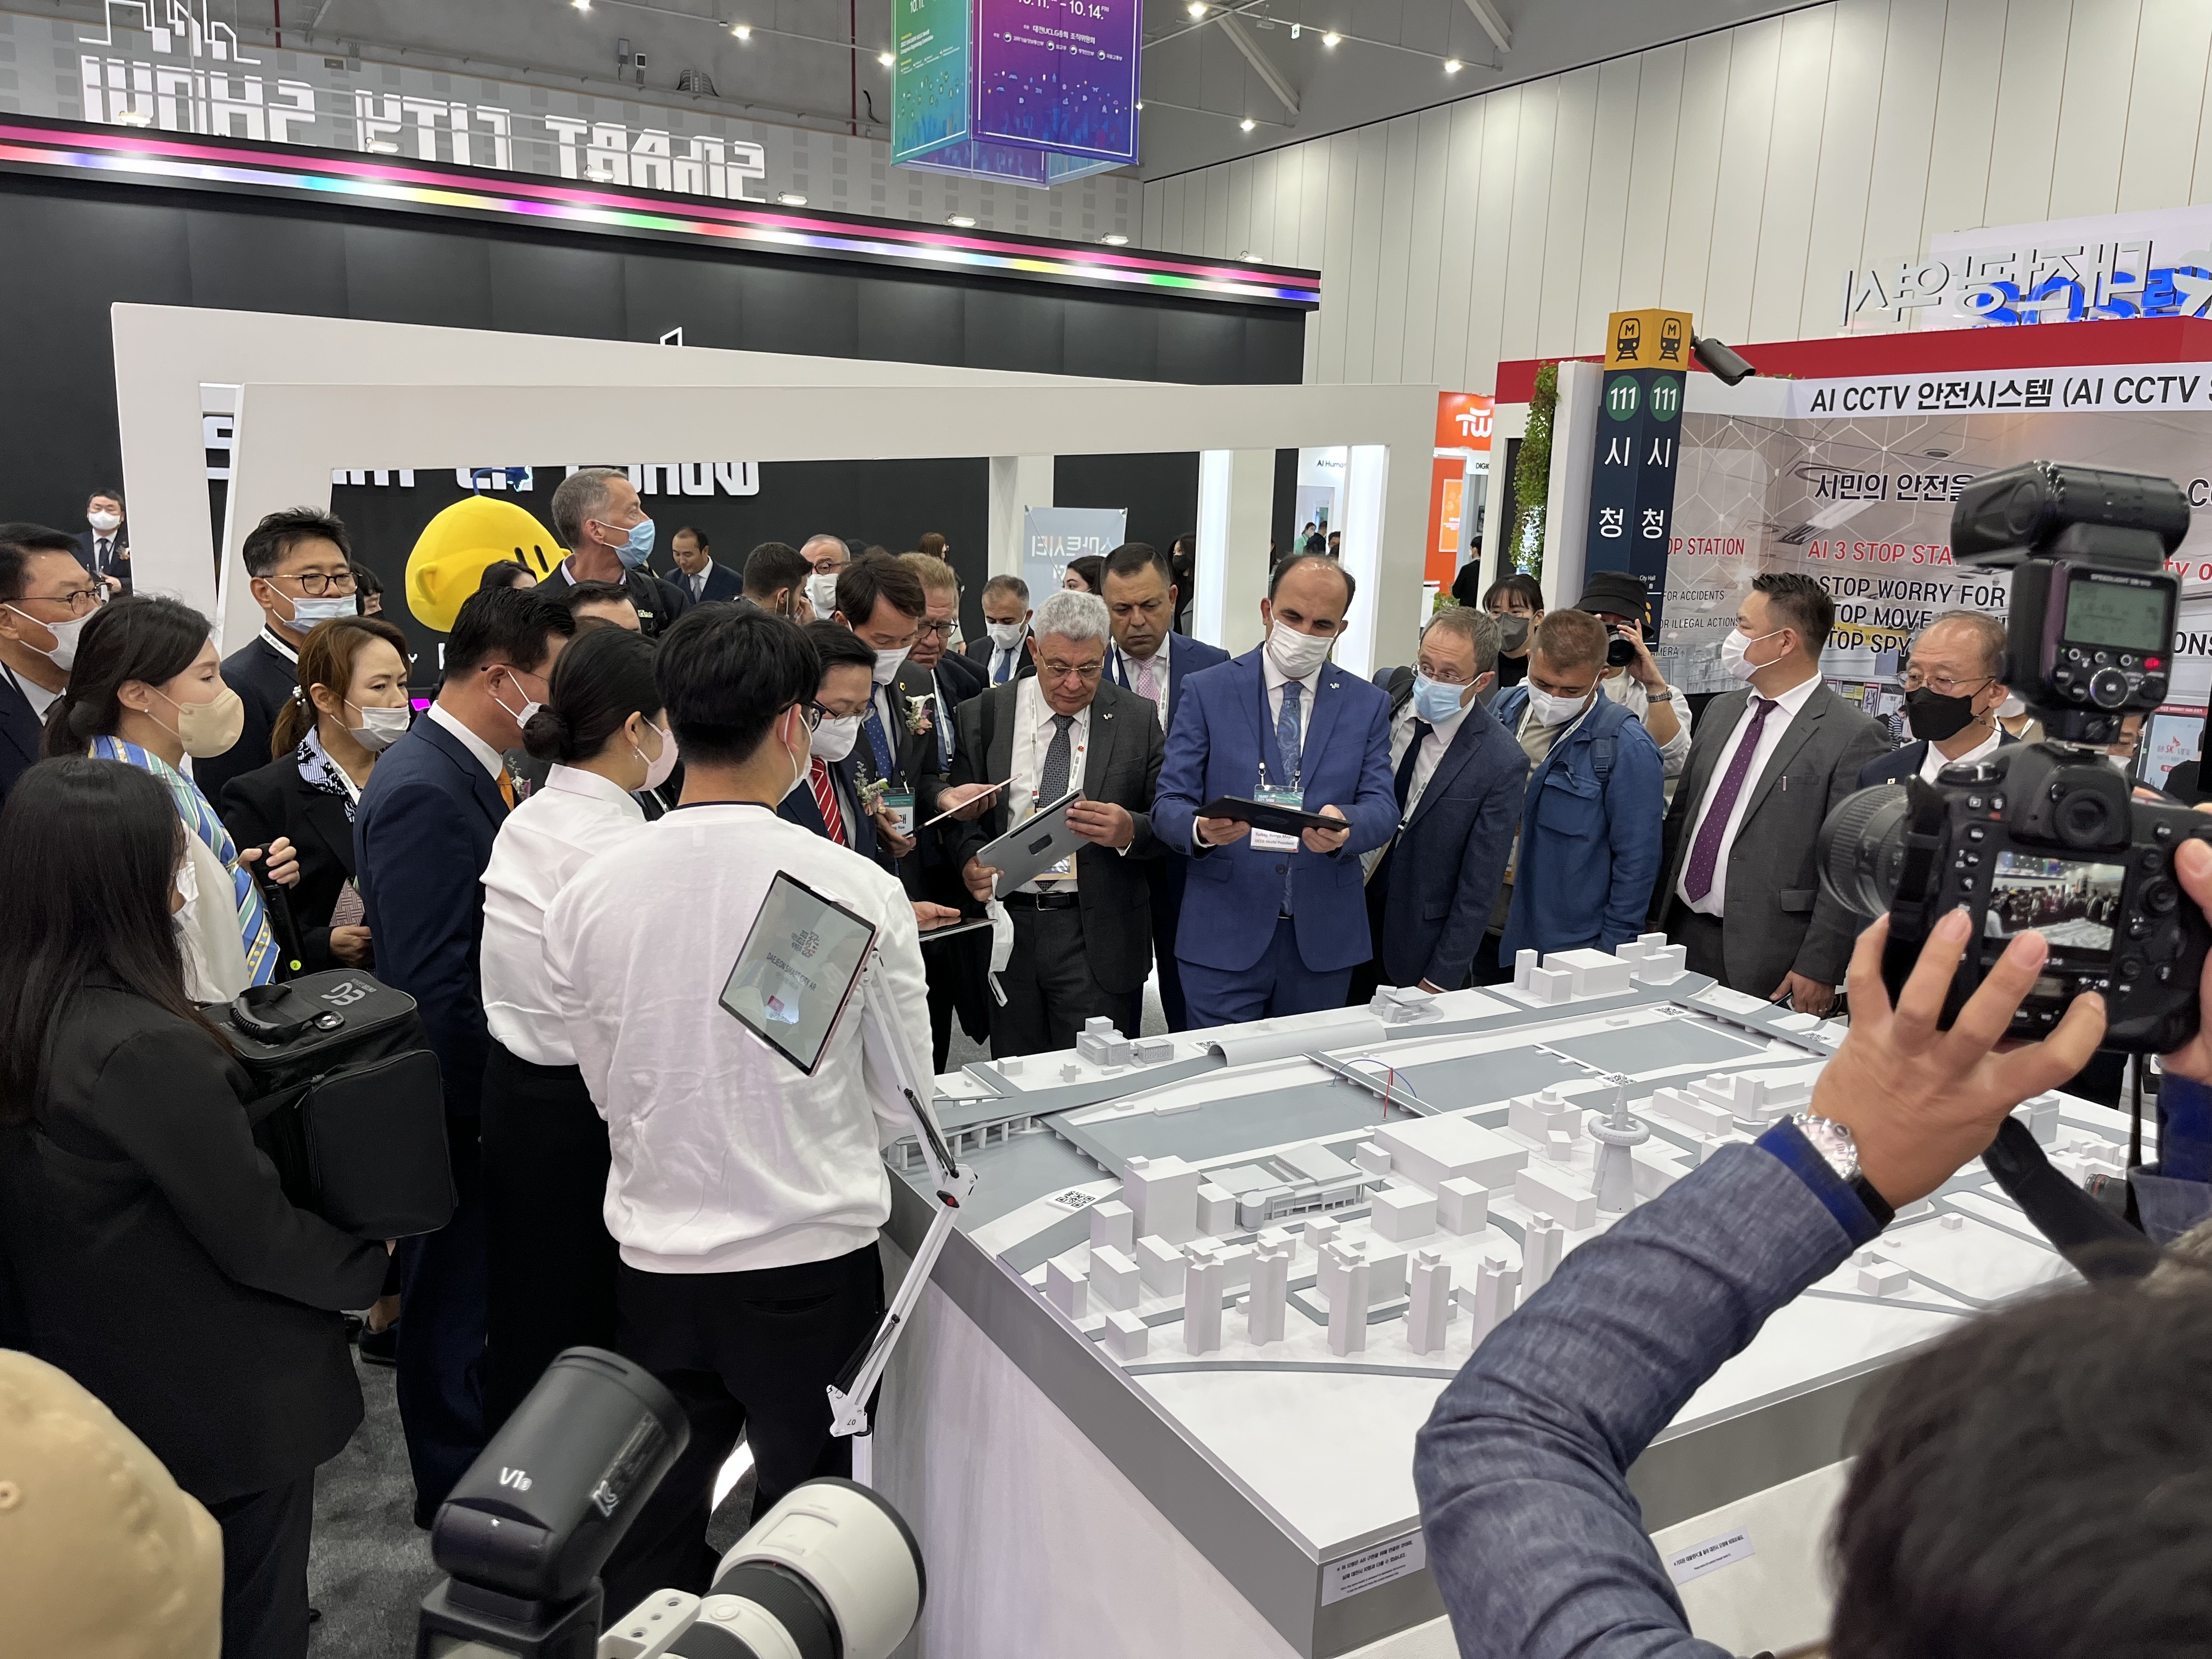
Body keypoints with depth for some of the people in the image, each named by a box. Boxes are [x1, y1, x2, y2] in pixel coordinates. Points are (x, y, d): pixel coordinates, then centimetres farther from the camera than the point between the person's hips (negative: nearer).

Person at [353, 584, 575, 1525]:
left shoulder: (463, 770, 6)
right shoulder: (426, 792, -25)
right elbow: (429, 981, -26)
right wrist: (489, 1106, -21)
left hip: (473, 1084, 10)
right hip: (460, 1095, -10)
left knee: (465, 1283, 23)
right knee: (453, 1292, 8)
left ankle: (478, 1458, 40)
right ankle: (456, 1491, 27)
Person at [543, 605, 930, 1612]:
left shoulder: (588, 894, -8)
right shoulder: (858, 890, -16)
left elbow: (609, 1090, 4)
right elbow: (903, 1104, -5)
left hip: (655, 1263, 3)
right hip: (813, 1262, -2)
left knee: (648, 1556, 20)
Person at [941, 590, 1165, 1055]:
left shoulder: (1137, 719, 2)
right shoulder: (983, 715, 5)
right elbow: (960, 812, 7)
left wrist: (1129, 830, -21)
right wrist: (970, 860, -14)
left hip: (1097, 934, -1)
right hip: (1005, 927, 2)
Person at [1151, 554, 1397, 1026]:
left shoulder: (1368, 704, 7)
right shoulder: (1207, 692, 1)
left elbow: (1382, 807, -1)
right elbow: (1168, 805, -3)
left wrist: (1345, 825, -25)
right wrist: (1202, 829, -27)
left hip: (1324, 939, 2)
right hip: (1224, 937, -2)